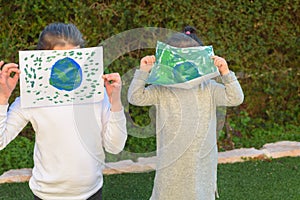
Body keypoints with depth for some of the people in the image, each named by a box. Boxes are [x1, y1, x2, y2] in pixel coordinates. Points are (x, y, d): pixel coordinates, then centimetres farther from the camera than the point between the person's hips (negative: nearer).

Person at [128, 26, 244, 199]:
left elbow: (235, 98, -8)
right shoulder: (161, 91, -4)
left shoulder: (208, 89, -2)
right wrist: (143, 72, -16)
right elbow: (136, 97, -8)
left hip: (202, 161, 1)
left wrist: (226, 73, -18)